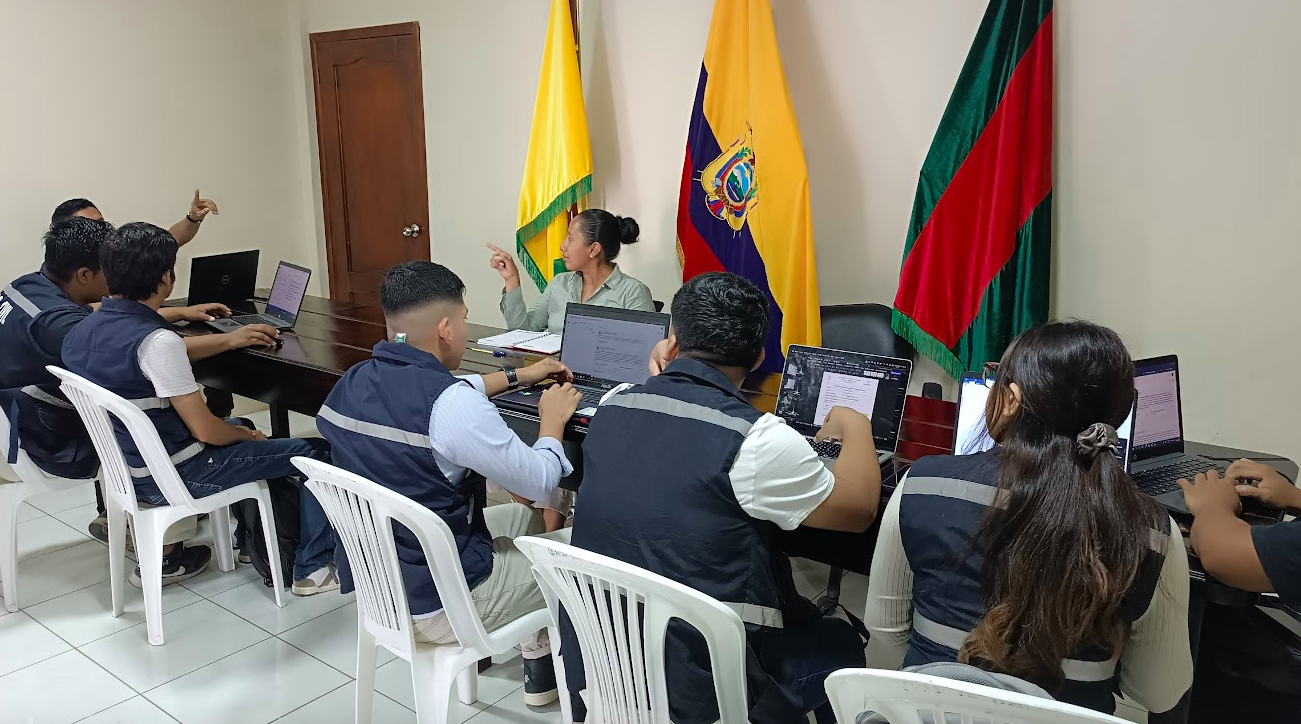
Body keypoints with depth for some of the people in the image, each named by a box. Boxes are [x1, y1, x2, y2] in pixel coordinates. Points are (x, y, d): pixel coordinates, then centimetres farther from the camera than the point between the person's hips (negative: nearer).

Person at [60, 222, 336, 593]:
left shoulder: (83, 331, -1)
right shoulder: (156, 340, -27)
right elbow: (205, 430, -23)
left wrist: (231, 340, 20)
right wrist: (246, 435, -3)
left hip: (125, 466, 9)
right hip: (174, 477, -9)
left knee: (241, 428, 33)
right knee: (317, 452, 0)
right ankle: (313, 569, 11)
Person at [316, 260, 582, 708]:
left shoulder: (354, 383, -3)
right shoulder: (452, 406, -29)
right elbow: (540, 483, -17)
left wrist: (518, 377, 25)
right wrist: (553, 420, 2)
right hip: (435, 603, -8)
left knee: (524, 517, 27)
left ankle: (538, 651, 41)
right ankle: (543, 665, 38)